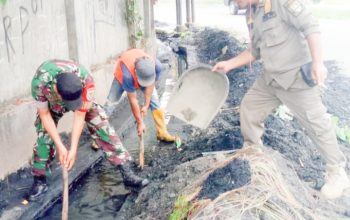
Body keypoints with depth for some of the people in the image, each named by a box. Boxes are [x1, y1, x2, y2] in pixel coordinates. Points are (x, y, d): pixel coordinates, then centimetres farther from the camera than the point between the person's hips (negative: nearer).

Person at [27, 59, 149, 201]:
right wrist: (60, 146, -30)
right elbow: (44, 115, -27)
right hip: (51, 104, 0)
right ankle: (40, 181, 9)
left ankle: (127, 173, -6)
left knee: (102, 127, -11)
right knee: (43, 135, -12)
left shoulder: (86, 80, -42)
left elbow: (79, 115, -31)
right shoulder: (40, 83, -42)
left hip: (83, 100, 0)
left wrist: (73, 149, -32)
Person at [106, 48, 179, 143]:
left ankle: (162, 133, 3)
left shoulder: (156, 65, -40)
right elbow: (133, 100, -35)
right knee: (110, 102, -8)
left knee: (155, 101, -6)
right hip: (121, 76, -2)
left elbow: (150, 85, -22)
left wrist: (146, 105, -19)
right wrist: (140, 123, -28)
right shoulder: (128, 75, -46)